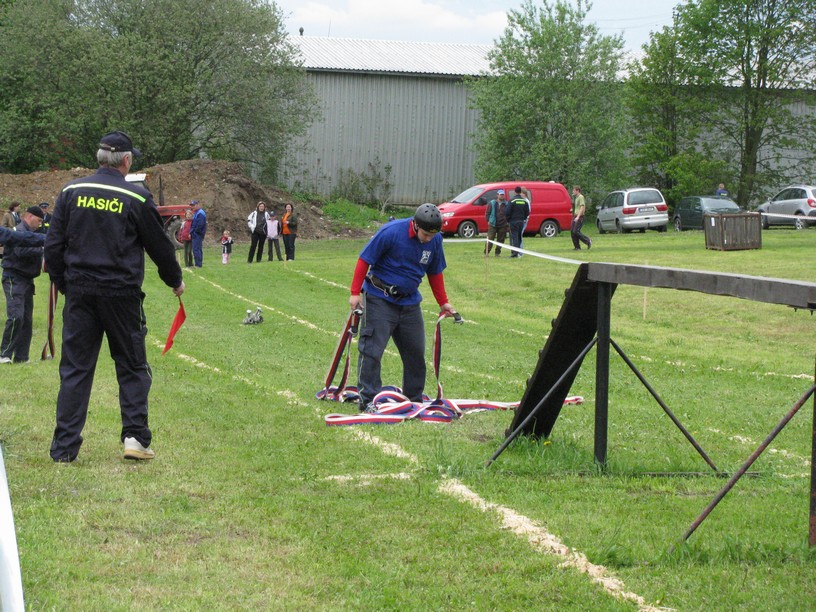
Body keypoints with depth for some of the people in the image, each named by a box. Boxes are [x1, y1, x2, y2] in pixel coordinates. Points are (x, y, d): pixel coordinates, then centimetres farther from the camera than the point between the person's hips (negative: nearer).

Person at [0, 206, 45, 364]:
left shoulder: (31, 233, 19)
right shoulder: (19, 232, -12)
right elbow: (21, 251, -27)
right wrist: (42, 249, -24)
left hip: (27, 279, 10)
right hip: (14, 279, -10)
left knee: (27, 319, 9)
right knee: (16, 317, -18)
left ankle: (21, 357, 14)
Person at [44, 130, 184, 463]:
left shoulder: (72, 191, 3)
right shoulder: (137, 198, -6)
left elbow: (54, 244, 5)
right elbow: (160, 246, 3)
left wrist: (62, 284, 18)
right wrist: (175, 280, 19)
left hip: (79, 291, 3)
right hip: (121, 294, -3)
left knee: (74, 369, 6)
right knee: (132, 367, 10)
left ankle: (64, 447, 4)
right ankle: (135, 437, 2)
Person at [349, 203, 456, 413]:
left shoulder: (435, 240, -2)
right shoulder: (391, 232, -19)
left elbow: (435, 273, 13)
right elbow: (364, 260, -13)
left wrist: (443, 303, 14)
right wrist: (355, 293, -15)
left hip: (409, 302, 6)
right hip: (380, 299, -6)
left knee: (415, 352, 10)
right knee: (371, 349, -8)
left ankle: (414, 399, 22)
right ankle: (368, 400, -3)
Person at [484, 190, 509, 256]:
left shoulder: (506, 204, 5)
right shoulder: (491, 203, 3)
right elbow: (487, 213, 6)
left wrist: (506, 221, 3)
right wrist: (488, 221, -1)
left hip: (502, 225, 2)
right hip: (493, 225, -2)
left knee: (500, 240, 5)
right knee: (490, 240, -5)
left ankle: (498, 253, 15)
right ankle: (486, 252, 1)